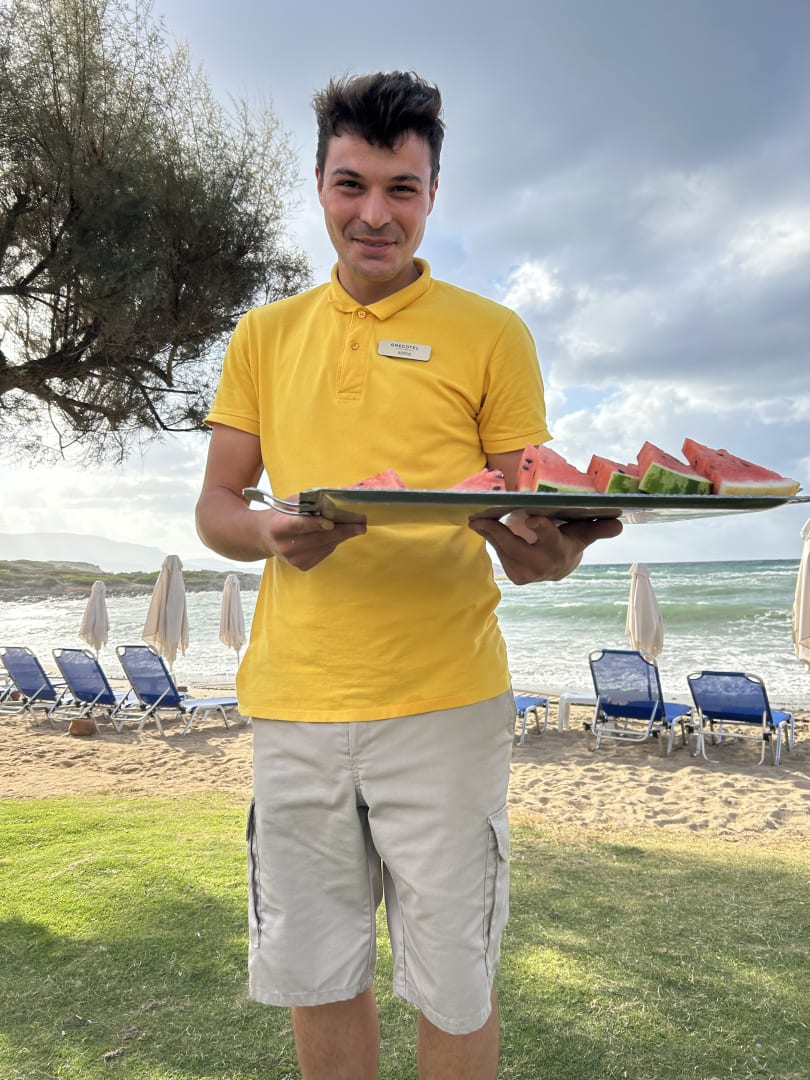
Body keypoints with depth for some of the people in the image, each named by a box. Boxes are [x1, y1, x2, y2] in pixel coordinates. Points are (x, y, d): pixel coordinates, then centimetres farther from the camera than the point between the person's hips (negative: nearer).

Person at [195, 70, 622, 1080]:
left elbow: (531, 515, 3)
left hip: (441, 701, -2)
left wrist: (550, 552, -21)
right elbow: (215, 504, 10)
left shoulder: (490, 333, 3)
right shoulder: (265, 335, 11)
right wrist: (270, 533, -13)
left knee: (452, 990, 10)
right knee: (316, 981, 16)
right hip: (293, 699, 3)